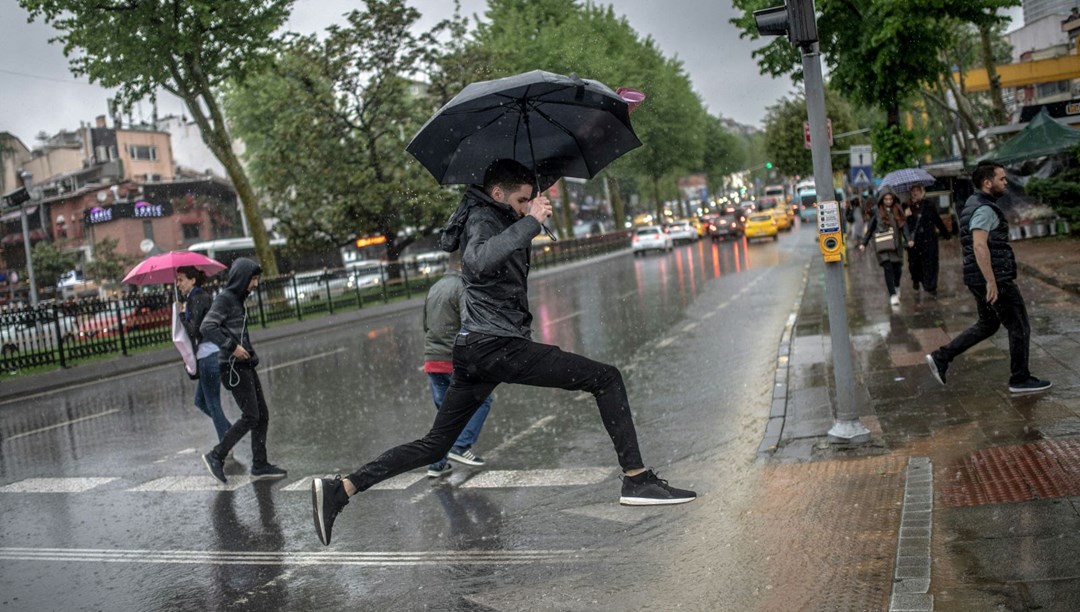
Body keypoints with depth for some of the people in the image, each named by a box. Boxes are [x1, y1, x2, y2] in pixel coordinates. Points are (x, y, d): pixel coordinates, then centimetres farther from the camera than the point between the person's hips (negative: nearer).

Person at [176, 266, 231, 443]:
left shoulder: (197, 298, -13)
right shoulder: (201, 296, 16)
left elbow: (193, 330, -18)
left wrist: (182, 313, -5)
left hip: (208, 355, -10)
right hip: (208, 354, 10)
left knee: (213, 404, -2)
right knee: (201, 401, 17)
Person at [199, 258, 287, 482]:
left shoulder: (238, 299, 16)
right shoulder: (225, 298, -10)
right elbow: (207, 327, -21)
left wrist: (250, 353, 9)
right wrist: (232, 346, -22)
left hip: (246, 365, 9)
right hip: (233, 367, -9)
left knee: (262, 415, 8)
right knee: (251, 416, -9)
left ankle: (260, 464, 15)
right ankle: (216, 456, 2)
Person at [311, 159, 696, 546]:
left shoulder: (492, 219, 24)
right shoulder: (482, 220, -7)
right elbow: (477, 260, -30)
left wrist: (531, 217, 31)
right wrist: (529, 222, -31)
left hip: (472, 350, 10)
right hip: (497, 344, -10)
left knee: (435, 445, 12)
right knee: (606, 378, -6)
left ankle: (341, 489, 7)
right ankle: (637, 479, -7)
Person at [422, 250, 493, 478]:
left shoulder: (434, 288, 15)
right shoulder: (463, 288, -11)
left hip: (431, 361, 8)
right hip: (455, 360, -7)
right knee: (482, 400, 9)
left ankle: (437, 463, 12)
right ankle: (461, 447, -1)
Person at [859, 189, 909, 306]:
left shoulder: (898, 212, 8)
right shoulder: (877, 214, 3)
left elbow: (904, 227, 1)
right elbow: (870, 229, 7)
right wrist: (864, 243, 5)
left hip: (896, 245, 2)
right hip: (883, 246, -2)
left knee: (897, 269, 5)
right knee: (888, 268, -11)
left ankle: (896, 287, 36)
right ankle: (893, 295, -10)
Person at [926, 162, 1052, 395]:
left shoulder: (974, 204, 15)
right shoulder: (984, 209, -18)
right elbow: (980, 246, -28)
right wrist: (991, 282, -28)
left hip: (981, 279, 10)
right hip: (994, 279, -10)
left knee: (987, 325, 19)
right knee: (1019, 327, 3)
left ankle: (941, 357, 12)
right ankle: (1020, 380, 14)